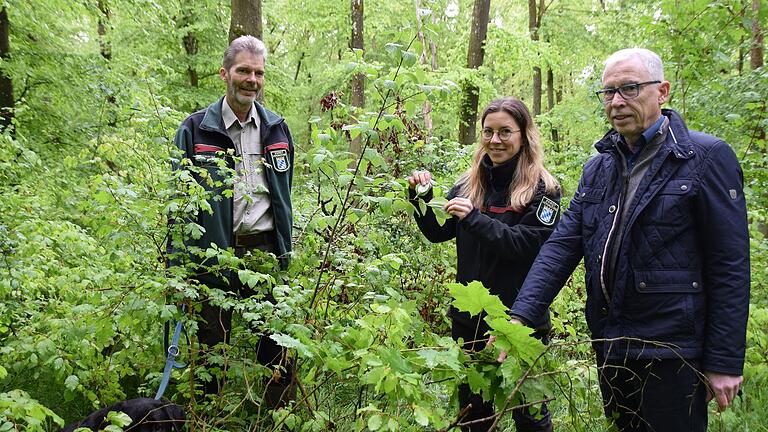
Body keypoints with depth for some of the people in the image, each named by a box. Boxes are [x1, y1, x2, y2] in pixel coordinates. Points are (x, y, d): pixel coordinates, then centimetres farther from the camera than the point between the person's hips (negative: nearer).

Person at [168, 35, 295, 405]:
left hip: (267, 252, 3)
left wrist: (285, 251, 13)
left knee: (275, 345, 8)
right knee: (212, 346, 9)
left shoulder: (276, 128, 9)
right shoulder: (195, 129, -2)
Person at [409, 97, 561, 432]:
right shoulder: (470, 183, 6)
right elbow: (437, 231, 9)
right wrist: (422, 196, -8)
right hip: (469, 318, 5)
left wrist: (475, 219, -27)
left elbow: (531, 245, -20)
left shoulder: (543, 188, -8)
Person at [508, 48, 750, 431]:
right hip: (609, 345, 6)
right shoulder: (598, 167, 10)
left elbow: (730, 266, -10)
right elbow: (561, 245, 2)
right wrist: (519, 317, -11)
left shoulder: (706, 158, -8)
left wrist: (725, 363, -12)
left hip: (671, 352, -6)